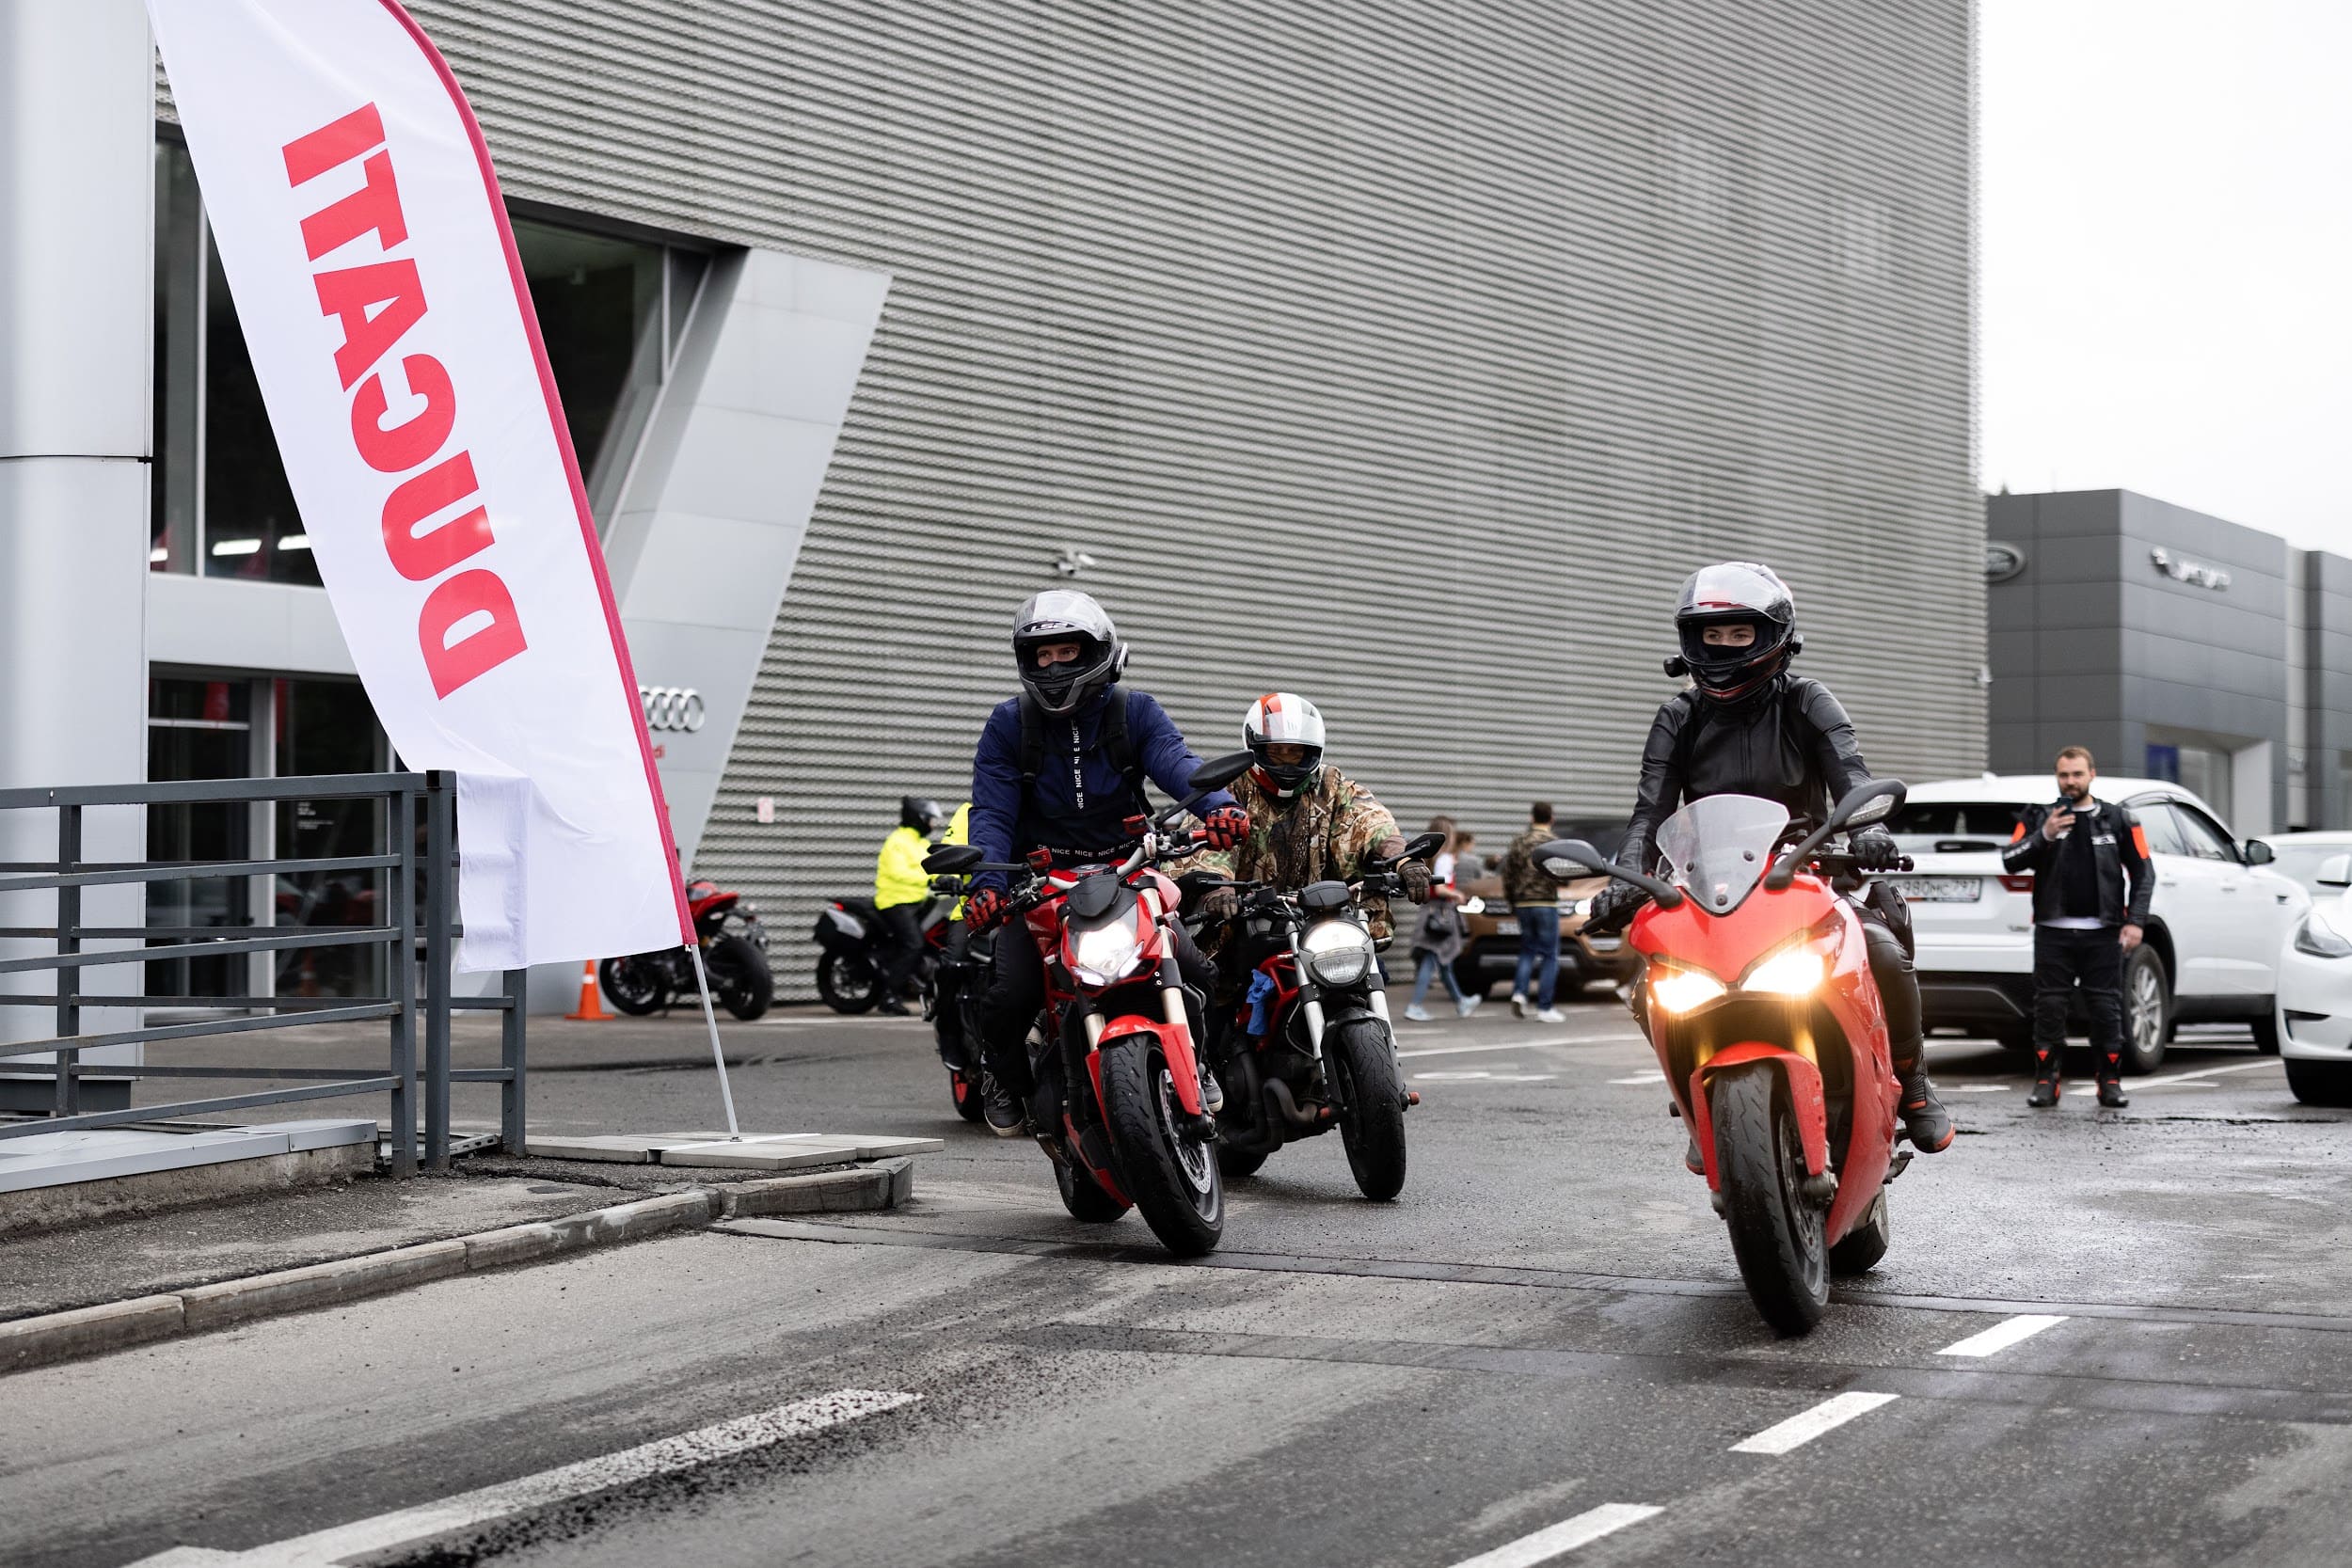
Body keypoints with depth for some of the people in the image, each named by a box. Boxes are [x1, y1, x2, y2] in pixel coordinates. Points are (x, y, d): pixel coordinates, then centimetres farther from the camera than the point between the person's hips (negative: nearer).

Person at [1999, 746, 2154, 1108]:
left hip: (2102, 934, 0)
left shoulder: (2118, 820, 10)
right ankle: (2046, 1081, 5)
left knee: (2106, 1007, 0)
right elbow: (2010, 861, 0)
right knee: (2049, 1006, -2)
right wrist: (2044, 836, -15)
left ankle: (2111, 1082, 8)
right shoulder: (2038, 819, 11)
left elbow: (2143, 873, 9)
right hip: (2053, 933, 0)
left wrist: (2135, 922, -1)